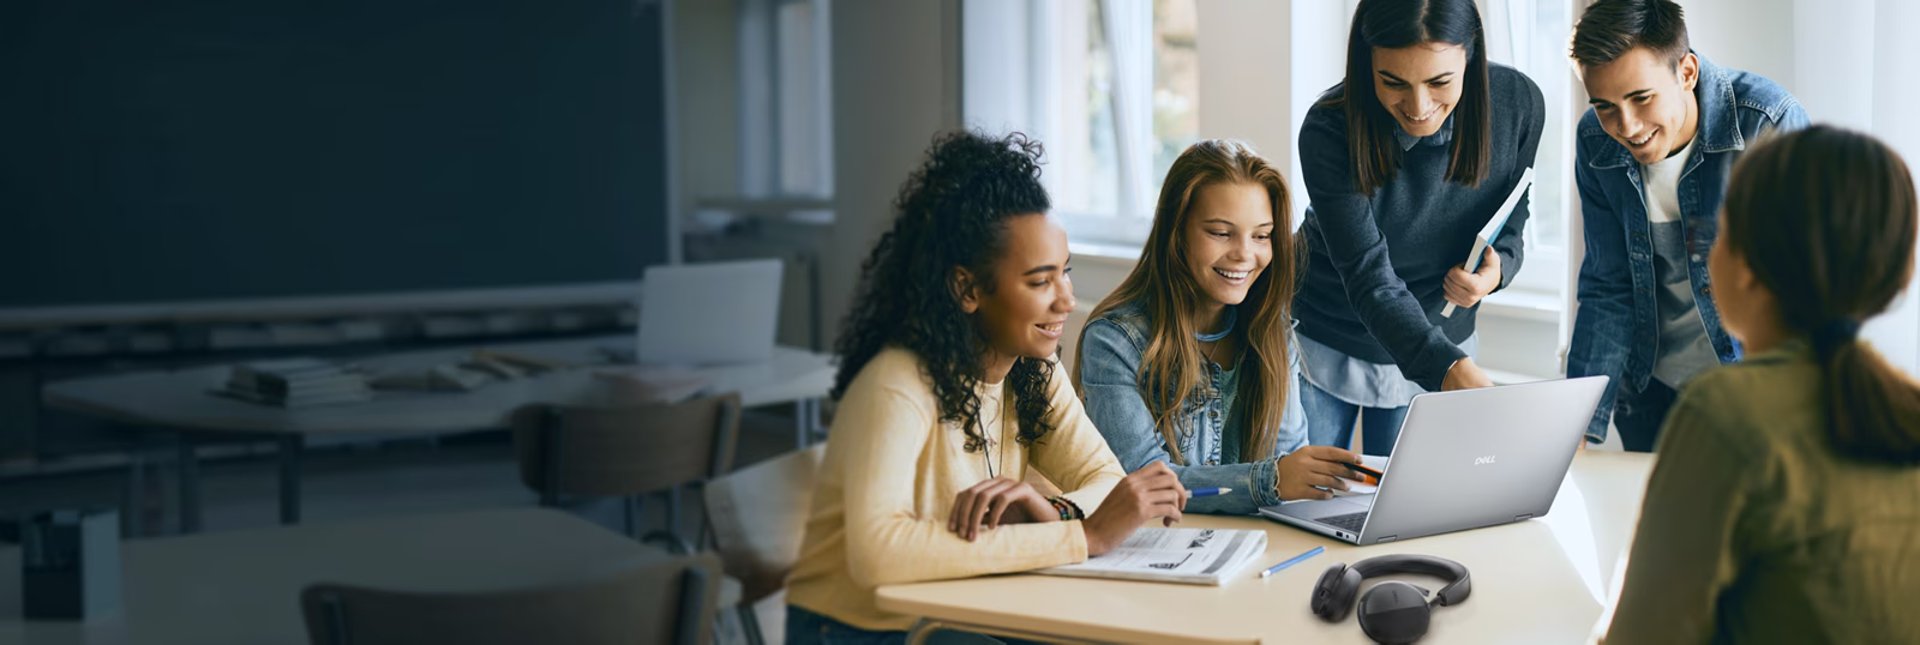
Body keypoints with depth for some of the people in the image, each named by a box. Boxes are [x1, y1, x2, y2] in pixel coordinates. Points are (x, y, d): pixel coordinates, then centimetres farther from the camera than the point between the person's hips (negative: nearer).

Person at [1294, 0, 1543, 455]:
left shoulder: (1519, 104, -18)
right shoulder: (1330, 131, -28)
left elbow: (1510, 220, 1)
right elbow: (1369, 279, -32)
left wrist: (1497, 268, -23)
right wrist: (1453, 371, -47)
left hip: (1442, 342, 3)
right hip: (1326, 345, -2)